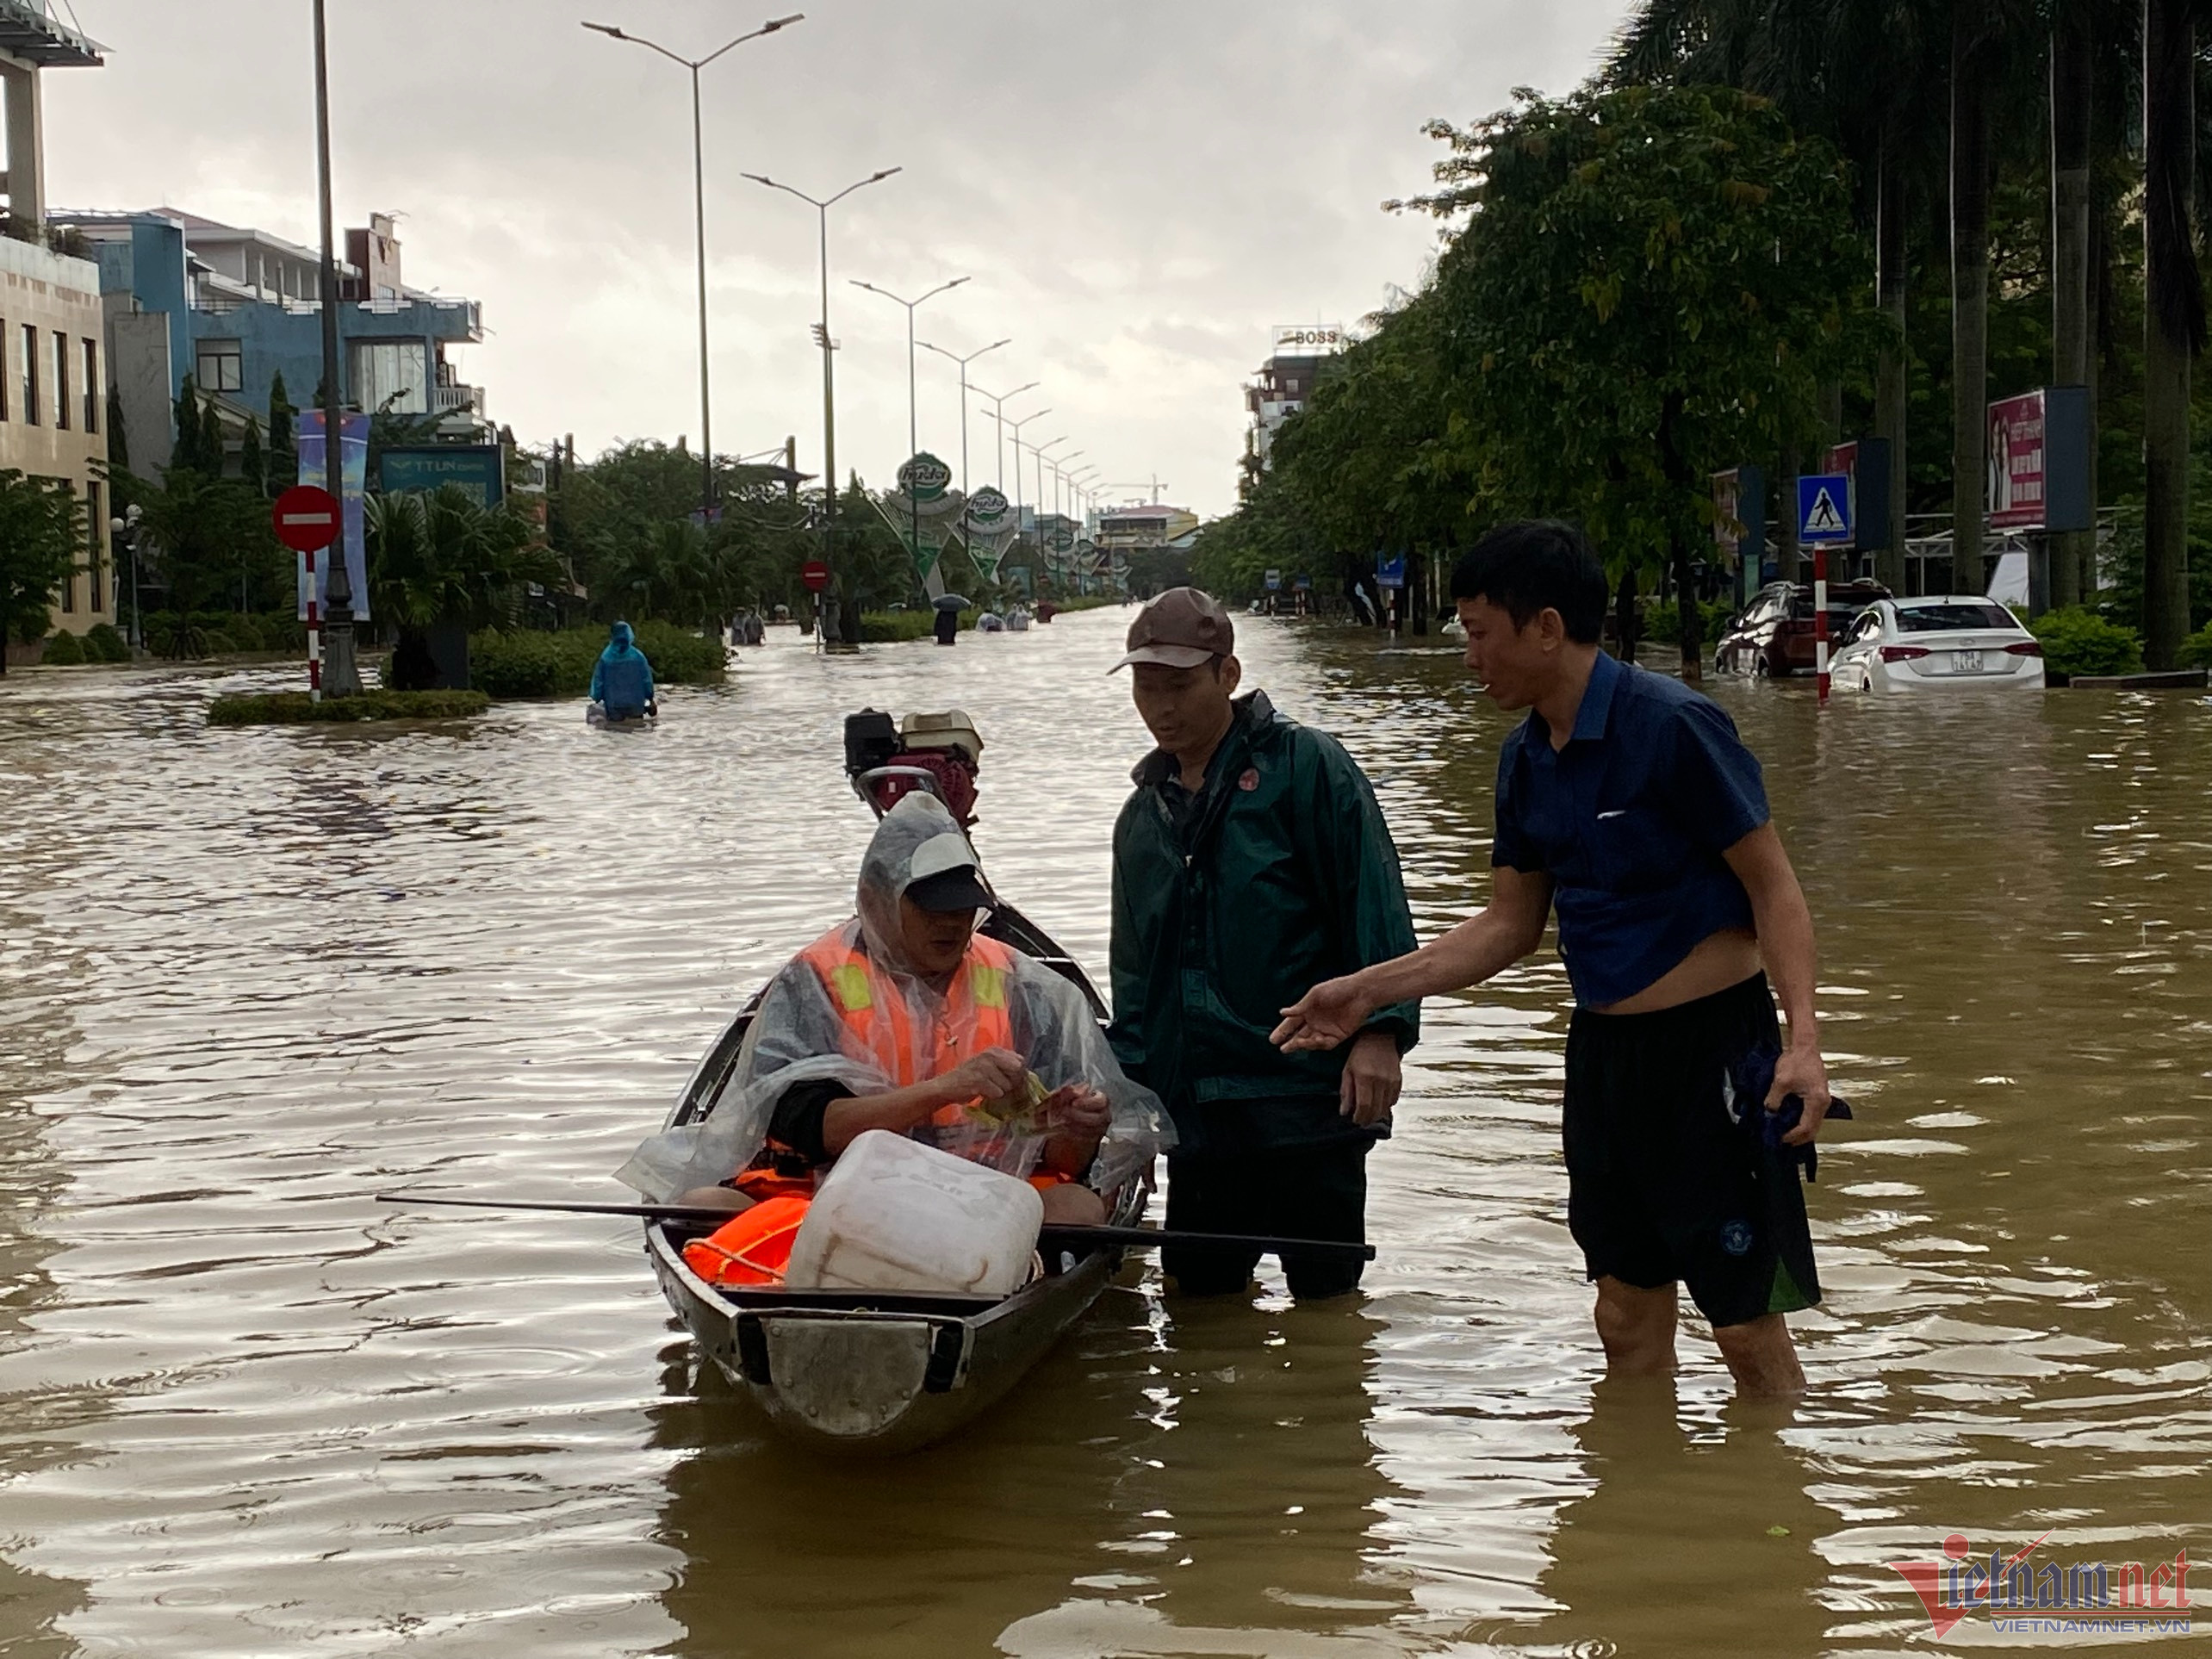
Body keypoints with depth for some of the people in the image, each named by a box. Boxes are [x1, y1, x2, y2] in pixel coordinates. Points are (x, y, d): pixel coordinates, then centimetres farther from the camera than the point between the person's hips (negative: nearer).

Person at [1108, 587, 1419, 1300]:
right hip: (1193, 1109, 6)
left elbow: (1374, 896, -9)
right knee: (1199, 1297, 9)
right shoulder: (1142, 815, 18)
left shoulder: (1306, 766, -1)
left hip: (1306, 1097, -6)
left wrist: (1379, 1030, -18)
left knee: (1326, 1298, 2)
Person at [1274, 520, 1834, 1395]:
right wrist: (1368, 990, 10)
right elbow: (1509, 926, 15)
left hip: (1711, 1041, -7)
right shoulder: (1526, 758, 8)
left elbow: (1773, 885, -13)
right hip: (1603, 1050, 7)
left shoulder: (1672, 725, -16)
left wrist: (1802, 1038, -24)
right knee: (1627, 1321, 14)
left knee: (1748, 1329, -1)